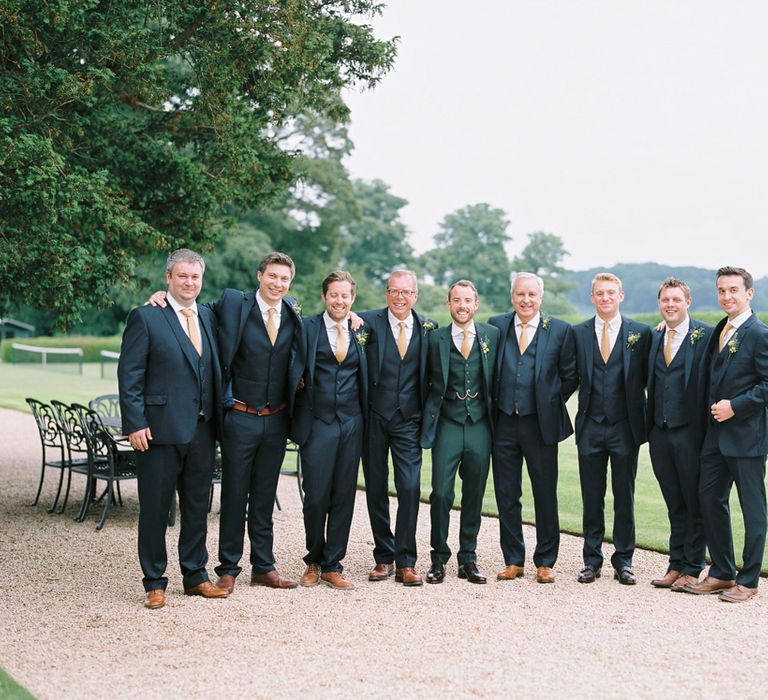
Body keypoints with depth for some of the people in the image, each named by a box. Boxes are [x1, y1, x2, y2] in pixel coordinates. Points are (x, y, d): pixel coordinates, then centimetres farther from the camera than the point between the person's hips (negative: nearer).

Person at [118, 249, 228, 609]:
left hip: (202, 430, 5)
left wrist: (217, 418, 7)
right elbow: (129, 375, -7)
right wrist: (135, 424, -14)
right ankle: (155, 583, 14)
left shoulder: (208, 317, 13)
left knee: (197, 507, 13)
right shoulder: (145, 318, -4)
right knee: (155, 509, 3)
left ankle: (195, 576, 25)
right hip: (161, 429, -5)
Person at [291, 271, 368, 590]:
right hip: (318, 423, -3)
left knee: (344, 497, 6)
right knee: (316, 497, -1)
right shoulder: (307, 327, 0)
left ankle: (332, 566, 16)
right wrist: (297, 420, -7)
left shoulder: (361, 331, 9)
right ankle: (314, 561, 20)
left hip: (351, 423, 3)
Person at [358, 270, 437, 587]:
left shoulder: (428, 328, 6)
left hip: (409, 419, 1)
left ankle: (406, 563, 1)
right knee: (376, 489, 7)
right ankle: (384, 557, 20)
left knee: (410, 487, -8)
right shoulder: (368, 322, -2)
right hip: (375, 418, 0)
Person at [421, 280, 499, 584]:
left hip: (480, 425, 1)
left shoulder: (492, 334, 6)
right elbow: (428, 382, 7)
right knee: (441, 494, -4)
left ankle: (468, 559, 18)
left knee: (474, 496, 7)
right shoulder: (435, 338, 2)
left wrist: (494, 414, 7)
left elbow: (497, 378, 11)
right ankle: (439, 558, 10)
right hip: (447, 425, -1)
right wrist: (428, 417, 0)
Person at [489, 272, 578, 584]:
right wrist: (495, 402, 7)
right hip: (503, 423, 2)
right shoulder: (496, 325, 4)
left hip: (541, 424, -2)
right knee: (506, 495, 7)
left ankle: (545, 562, 16)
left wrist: (550, 403, 3)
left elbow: (570, 376, 6)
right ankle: (513, 561, 18)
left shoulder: (561, 330, 0)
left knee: (546, 495, 5)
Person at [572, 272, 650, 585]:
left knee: (625, 497, 6)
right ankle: (592, 560, 18)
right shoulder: (578, 333, 5)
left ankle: (623, 561, 16)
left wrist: (645, 418, -3)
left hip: (625, 427, -1)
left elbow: (648, 377, 3)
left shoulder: (640, 332, 1)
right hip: (590, 427, 1)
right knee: (592, 498, 8)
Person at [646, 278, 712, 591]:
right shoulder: (653, 338, 12)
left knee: (695, 504, 5)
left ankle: (692, 568, 14)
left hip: (690, 432, -5)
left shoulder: (706, 335, -7)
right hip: (660, 433, 6)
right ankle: (676, 565, 21)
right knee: (674, 504, 14)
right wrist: (650, 426, 7)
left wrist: (708, 429, -13)